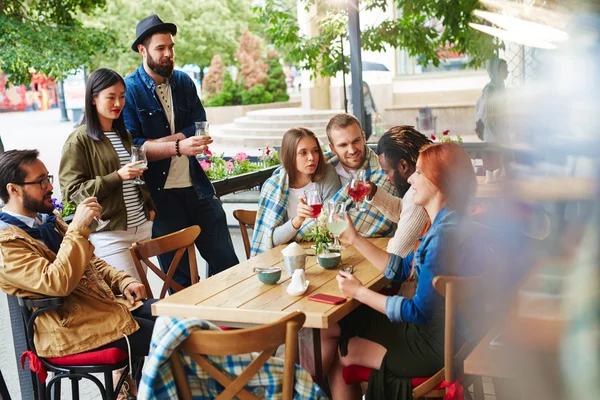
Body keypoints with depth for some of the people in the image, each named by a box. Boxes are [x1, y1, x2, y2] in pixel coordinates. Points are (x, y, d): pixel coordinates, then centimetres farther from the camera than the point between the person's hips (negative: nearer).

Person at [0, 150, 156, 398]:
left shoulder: (48, 220, 13)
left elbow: (90, 262, 20)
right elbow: (58, 284, -28)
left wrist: (123, 282, 3)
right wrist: (78, 228, -26)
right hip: (72, 328, -9)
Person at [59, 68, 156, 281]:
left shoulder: (125, 135, 14)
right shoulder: (79, 140, -7)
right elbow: (71, 191, -12)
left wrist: (150, 208, 16)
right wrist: (117, 176, -20)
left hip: (142, 227, 7)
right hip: (109, 233, -7)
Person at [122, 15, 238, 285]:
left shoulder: (183, 82, 7)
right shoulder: (130, 90, -7)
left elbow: (200, 128, -1)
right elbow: (132, 146, -15)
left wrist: (156, 142, -15)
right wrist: (178, 146, -28)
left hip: (196, 185, 4)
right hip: (159, 191, -4)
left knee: (226, 262, 11)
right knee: (179, 276, 8)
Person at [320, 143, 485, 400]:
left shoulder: (445, 235, -27)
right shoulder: (443, 225, 4)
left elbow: (420, 312, -24)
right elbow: (402, 269, 12)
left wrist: (360, 292, -14)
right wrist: (355, 240, 6)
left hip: (436, 346, -9)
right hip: (429, 328, 9)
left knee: (340, 353, 7)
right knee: (329, 328, 9)